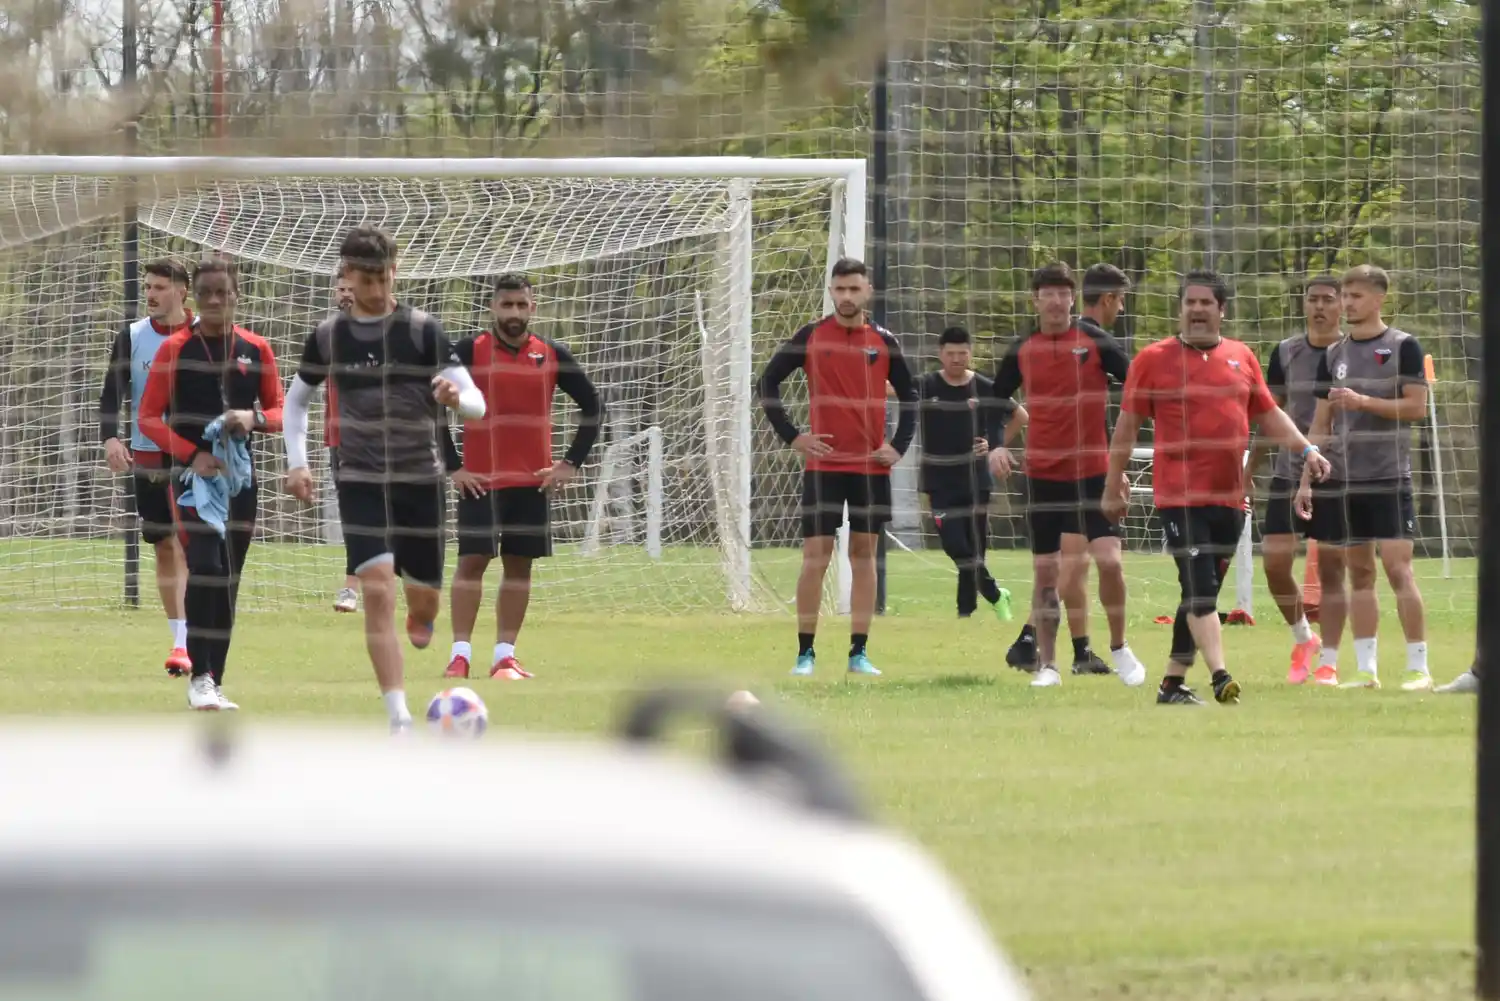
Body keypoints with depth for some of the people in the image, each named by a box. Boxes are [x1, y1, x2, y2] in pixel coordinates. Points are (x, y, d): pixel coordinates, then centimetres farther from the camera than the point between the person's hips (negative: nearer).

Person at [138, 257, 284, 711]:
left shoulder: (256, 349, 5)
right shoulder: (174, 349, -3)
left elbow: (280, 411, 11)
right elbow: (149, 418, -4)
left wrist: (255, 419, -13)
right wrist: (191, 454, -17)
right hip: (192, 474, -4)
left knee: (228, 582, 7)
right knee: (205, 567, -21)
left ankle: (215, 683, 14)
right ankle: (199, 678, -18)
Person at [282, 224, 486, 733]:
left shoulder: (422, 330, -3)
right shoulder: (328, 336, 2)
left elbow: (477, 403, -7)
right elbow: (296, 399, 19)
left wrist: (456, 398, -30)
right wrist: (297, 462, 6)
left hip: (421, 480, 0)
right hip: (360, 481, 0)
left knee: (423, 601, 7)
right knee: (378, 592, -17)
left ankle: (419, 618, 48)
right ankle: (400, 722, -19)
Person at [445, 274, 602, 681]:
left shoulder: (552, 356, 4)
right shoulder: (469, 352, -3)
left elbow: (592, 407, 11)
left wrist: (571, 463, 3)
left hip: (532, 480, 3)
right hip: (479, 479, -3)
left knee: (519, 566, 4)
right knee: (472, 561, -7)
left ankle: (505, 655, 10)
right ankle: (460, 655, -7)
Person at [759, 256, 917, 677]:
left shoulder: (883, 342, 5)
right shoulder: (811, 336, 0)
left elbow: (908, 396, 13)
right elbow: (769, 382, 3)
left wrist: (899, 446, 1)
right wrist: (792, 436, -5)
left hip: (872, 466, 2)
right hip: (823, 464, -2)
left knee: (864, 555, 5)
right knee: (816, 555, -6)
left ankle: (859, 653, 10)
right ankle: (805, 653, -1)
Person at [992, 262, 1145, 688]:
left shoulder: (1096, 344, -3)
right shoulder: (1021, 352, 4)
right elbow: (994, 401, 15)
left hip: (1093, 472, -2)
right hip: (1043, 474, 2)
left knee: (1109, 559, -14)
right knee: (1045, 571, 4)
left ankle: (1120, 649, 6)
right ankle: (1047, 665, 11)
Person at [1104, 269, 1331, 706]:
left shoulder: (1241, 357, 12)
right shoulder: (1154, 359, 0)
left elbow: (1270, 416, 20)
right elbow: (1127, 426, 4)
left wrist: (1307, 449, 6)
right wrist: (1114, 487, 4)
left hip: (1229, 497, 5)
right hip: (1179, 497, -5)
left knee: (1202, 595, 9)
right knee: (1200, 590, -15)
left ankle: (1173, 681, 17)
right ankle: (1220, 677, -23)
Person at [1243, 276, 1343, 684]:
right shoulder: (1285, 354, 6)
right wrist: (1249, 469, 10)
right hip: (1290, 471, 3)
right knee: (1274, 562, -4)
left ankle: (1328, 659, 8)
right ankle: (1303, 638, 20)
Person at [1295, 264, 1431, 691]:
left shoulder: (1403, 347, -2)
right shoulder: (1334, 355, 13)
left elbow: (1416, 407, -8)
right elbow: (1322, 422, 15)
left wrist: (1363, 402, -17)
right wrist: (1307, 479, 10)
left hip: (1389, 479, -5)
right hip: (1343, 479, 5)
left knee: (1397, 567, -10)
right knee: (1358, 572, 5)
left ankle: (1418, 667, -6)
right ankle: (1366, 669, 8)